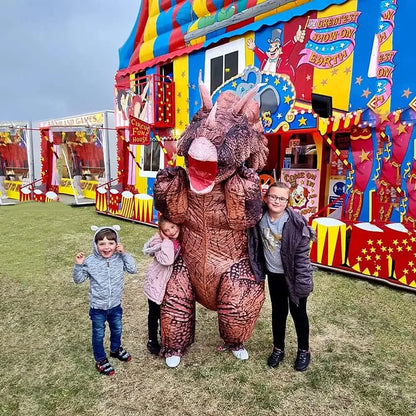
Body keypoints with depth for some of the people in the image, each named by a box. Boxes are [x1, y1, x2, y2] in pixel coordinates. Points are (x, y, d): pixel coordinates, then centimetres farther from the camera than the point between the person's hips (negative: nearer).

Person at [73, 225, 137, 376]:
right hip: (98, 307, -3)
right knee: (99, 334, 15)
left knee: (117, 329, 25)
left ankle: (116, 349, 54)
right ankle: (100, 360, 38)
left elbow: (133, 269, -14)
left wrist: (125, 253, -22)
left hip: (115, 305, 3)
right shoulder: (90, 261, -18)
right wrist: (78, 265, -28)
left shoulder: (120, 258, -12)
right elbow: (78, 279, -9)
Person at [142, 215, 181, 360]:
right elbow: (166, 260, -41)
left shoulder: (182, 240, -7)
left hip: (170, 282, 5)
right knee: (154, 313, 12)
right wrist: (167, 241, -34)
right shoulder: (161, 242, -25)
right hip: (156, 282, -5)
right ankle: (152, 340, 31)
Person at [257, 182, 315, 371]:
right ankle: (278, 348, 37)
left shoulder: (296, 223, -22)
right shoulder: (261, 218, -9)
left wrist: (302, 282, -17)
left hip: (293, 275, -4)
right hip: (274, 275, 4)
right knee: (278, 312, 18)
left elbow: (302, 255, -18)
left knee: (298, 312, 13)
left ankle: (303, 350, 34)